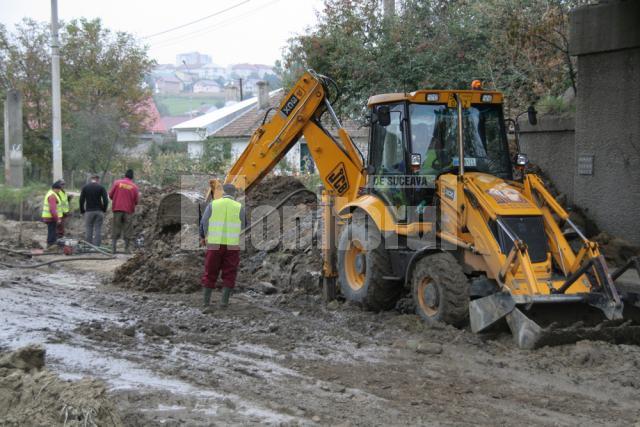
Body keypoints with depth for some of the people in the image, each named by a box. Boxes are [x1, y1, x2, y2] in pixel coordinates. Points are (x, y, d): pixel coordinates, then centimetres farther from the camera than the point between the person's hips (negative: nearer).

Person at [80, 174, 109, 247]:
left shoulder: (85, 187, 6)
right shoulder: (101, 187, 2)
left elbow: (81, 200, 2)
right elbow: (106, 200, -5)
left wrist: (82, 211, 9)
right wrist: (104, 210, 6)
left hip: (89, 212, 0)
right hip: (99, 212, 0)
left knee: (88, 230, 3)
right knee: (98, 230, 2)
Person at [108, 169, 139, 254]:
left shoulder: (117, 182, -2)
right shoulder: (134, 187, -2)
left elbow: (110, 195, 0)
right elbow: (136, 201, 0)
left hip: (117, 209, 1)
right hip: (129, 210, -1)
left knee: (116, 229, 6)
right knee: (127, 230, 5)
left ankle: (113, 247, -1)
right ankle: (126, 248, 6)